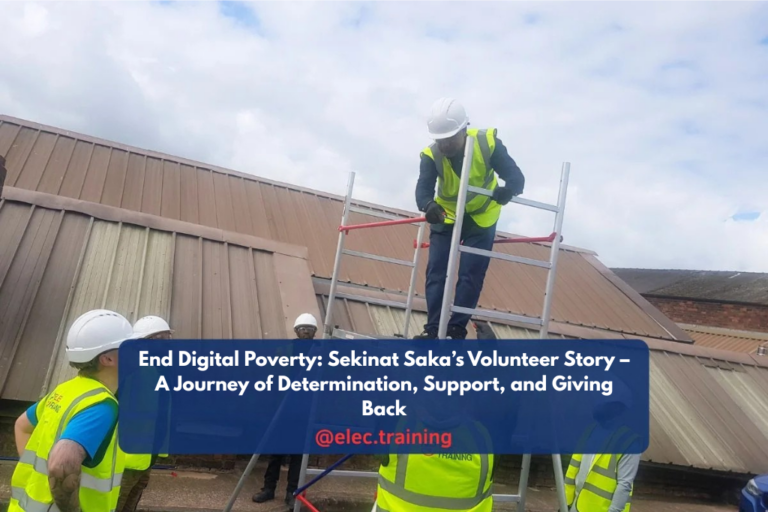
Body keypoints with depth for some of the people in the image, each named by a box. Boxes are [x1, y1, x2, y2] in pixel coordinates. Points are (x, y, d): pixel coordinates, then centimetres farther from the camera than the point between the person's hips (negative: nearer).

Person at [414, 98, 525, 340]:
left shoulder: (487, 143, -27)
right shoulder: (431, 155, -23)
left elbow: (516, 177, -31)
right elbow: (423, 188, -37)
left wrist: (507, 191, -56)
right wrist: (429, 206, -61)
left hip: (481, 217, -1)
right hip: (446, 217, 1)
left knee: (471, 275, -5)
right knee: (436, 273, -4)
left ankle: (456, 330, 4)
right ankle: (433, 329, 4)